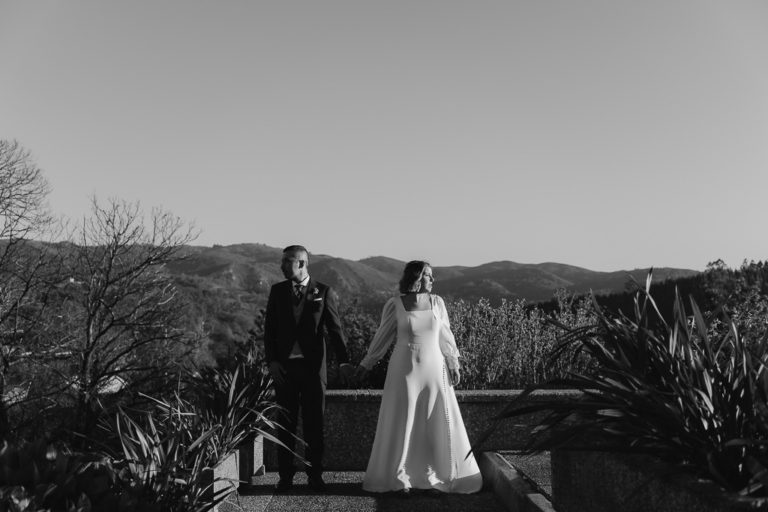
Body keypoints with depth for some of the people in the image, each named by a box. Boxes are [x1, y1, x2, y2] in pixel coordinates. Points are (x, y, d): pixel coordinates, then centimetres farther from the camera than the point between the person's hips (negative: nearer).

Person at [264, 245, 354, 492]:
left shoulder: (324, 292, -1)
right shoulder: (277, 291, 5)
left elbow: (334, 329, -3)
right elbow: (269, 329, 6)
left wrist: (343, 361, -12)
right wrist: (271, 361, -5)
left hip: (313, 367, -2)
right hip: (284, 367, 2)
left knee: (314, 423, 7)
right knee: (286, 423, 8)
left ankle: (315, 475, 18)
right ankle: (285, 476, 17)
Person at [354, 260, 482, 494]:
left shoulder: (437, 302, 2)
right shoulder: (394, 305, -5)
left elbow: (445, 335, 7)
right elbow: (382, 337, 3)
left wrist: (454, 365, 1)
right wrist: (365, 365, 5)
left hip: (434, 370, 2)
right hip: (404, 370, -2)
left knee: (440, 423, 3)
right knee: (400, 424, 5)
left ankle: (443, 475, 19)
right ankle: (397, 477, 20)